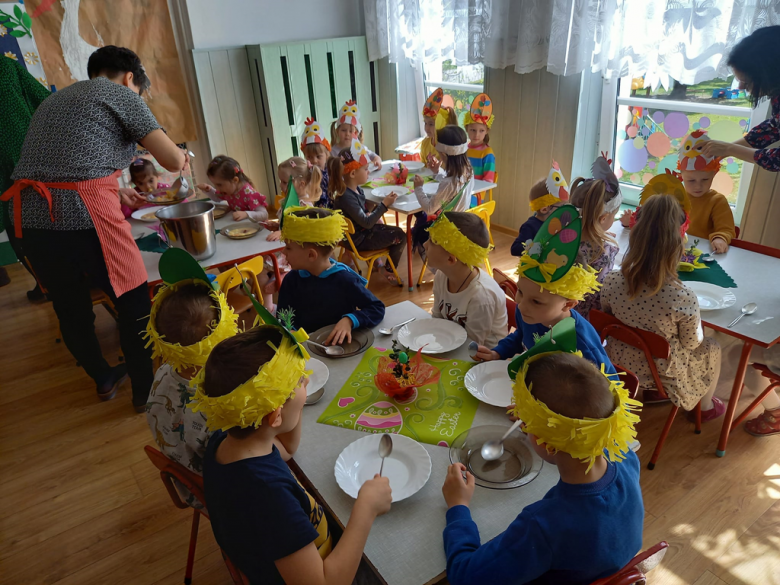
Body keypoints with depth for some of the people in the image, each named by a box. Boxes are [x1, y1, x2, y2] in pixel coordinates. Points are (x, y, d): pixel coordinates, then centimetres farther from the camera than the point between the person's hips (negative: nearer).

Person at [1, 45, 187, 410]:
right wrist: (182, 157, 19)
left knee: (69, 307, 21)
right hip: (84, 215, -8)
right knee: (134, 303, 9)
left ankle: (103, 379, 40)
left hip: (30, 217, 8)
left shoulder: (55, 100, 26)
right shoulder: (120, 94, 4)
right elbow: (172, 160, -3)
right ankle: (146, 390, 22)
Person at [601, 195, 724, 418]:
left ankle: (650, 391, 49)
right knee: (712, 348, 26)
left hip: (620, 362, 4)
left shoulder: (612, 281, -23)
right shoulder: (684, 298, -33)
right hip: (661, 372, -3)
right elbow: (691, 343, -14)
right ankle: (705, 408, 49)